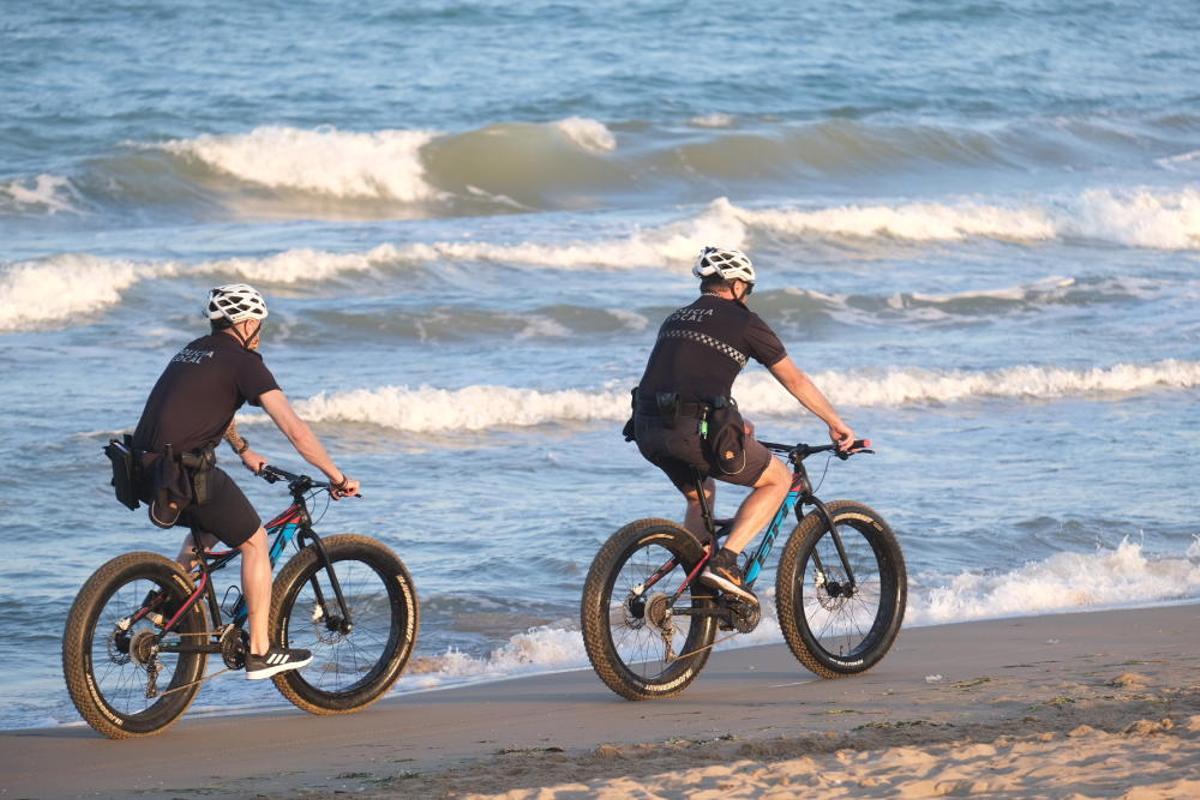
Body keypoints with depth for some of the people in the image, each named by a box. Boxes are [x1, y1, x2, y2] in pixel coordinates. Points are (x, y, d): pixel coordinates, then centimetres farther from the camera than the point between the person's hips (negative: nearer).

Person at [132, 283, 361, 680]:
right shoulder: (243, 361, -3)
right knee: (254, 541, 9)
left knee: (206, 527, 33)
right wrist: (338, 478, -4)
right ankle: (260, 652, 9)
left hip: (147, 470, 8)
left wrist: (244, 452, 53)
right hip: (189, 472, -8)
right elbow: (294, 429, -9)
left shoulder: (193, 353, 22)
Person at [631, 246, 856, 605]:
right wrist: (837, 425, 28)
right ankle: (725, 561, -4)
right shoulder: (743, 322, 8)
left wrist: (733, 424, 49)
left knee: (701, 495, 32)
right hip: (695, 429, -7)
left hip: (647, 430, 7)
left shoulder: (675, 320, 26)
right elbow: (795, 380, 16)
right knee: (778, 479, 12)